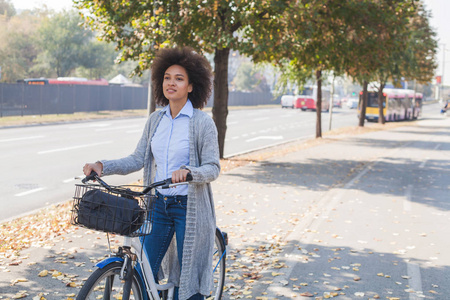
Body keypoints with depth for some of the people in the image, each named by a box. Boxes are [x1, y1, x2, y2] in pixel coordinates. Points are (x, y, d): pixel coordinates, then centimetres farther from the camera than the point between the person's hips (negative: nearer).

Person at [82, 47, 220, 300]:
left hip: (189, 207, -5)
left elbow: (213, 168, -12)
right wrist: (102, 166, -5)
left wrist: (188, 172, -32)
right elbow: (138, 160, 8)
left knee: (189, 278, 4)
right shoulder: (155, 120, 6)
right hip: (158, 205, 5)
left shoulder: (202, 122, -10)